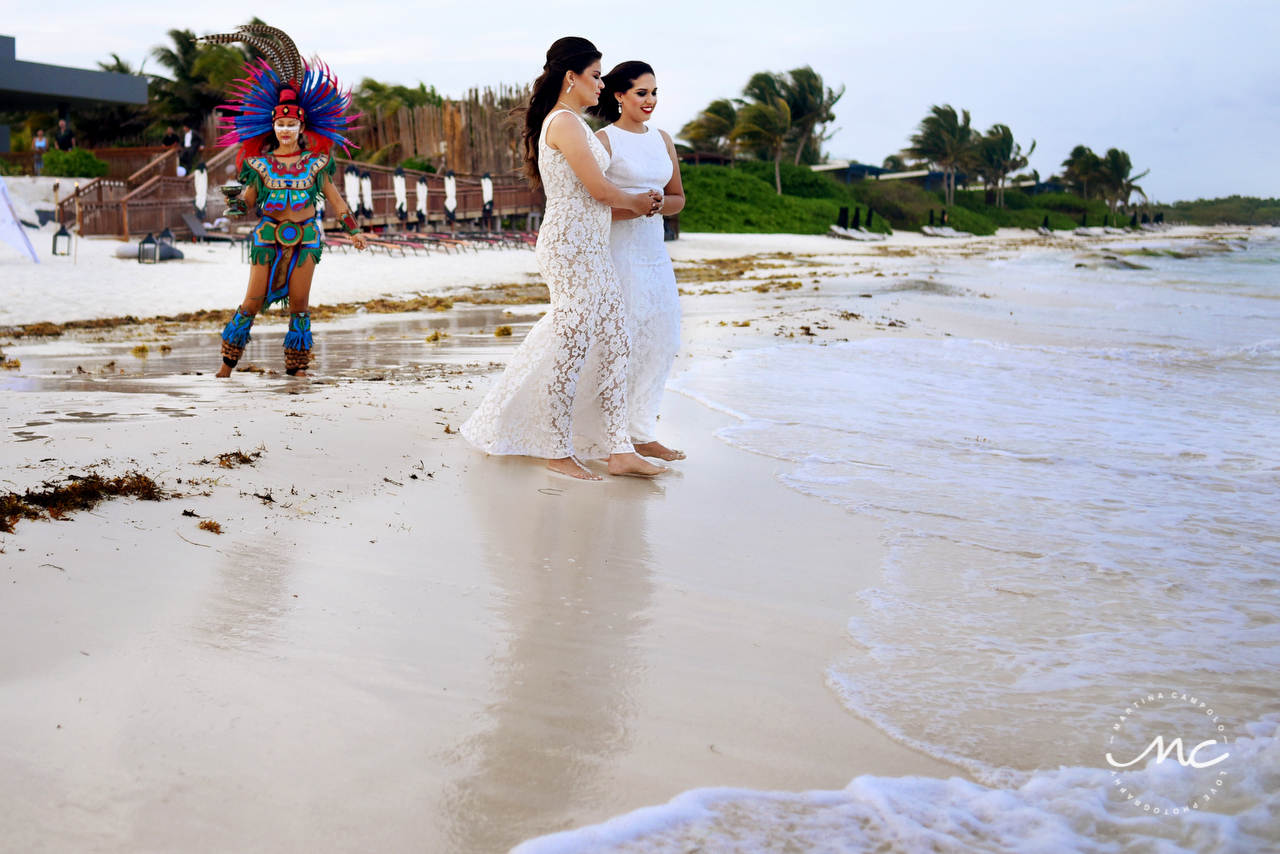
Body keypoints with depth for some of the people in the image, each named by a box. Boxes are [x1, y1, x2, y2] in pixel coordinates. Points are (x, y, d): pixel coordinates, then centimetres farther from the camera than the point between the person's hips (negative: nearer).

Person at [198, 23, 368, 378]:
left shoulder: (315, 162, 3)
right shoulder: (261, 164, 2)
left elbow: (333, 198, 11)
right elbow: (248, 199, 6)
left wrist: (353, 230, 15)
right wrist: (234, 204, -17)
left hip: (306, 235, 1)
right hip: (269, 235, 0)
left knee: (299, 301, 1)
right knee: (254, 300, -1)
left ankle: (297, 365, 11)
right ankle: (228, 360, 10)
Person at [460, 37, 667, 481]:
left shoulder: (564, 122, 18)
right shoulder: (566, 122, -14)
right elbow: (599, 189, -15)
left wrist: (633, 202, 17)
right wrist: (635, 202, 2)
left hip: (590, 247, 10)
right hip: (572, 245, -10)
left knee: (612, 343, 7)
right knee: (571, 347, -2)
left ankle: (619, 449, 10)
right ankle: (559, 453, 9)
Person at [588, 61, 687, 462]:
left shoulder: (662, 139, 14)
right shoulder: (604, 140, -6)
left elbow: (678, 197, 17)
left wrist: (658, 203, -5)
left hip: (654, 249, 7)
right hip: (616, 249, -7)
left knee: (662, 340, 7)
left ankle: (642, 432, 18)